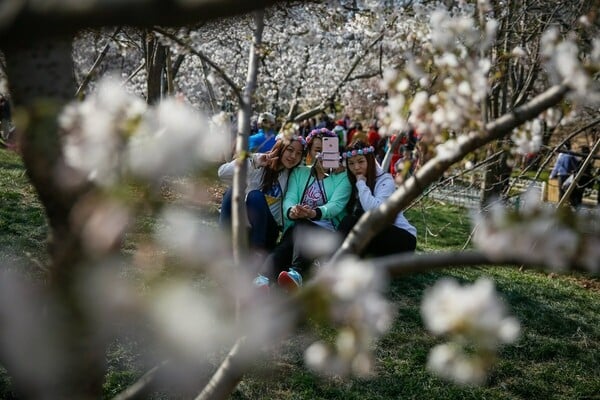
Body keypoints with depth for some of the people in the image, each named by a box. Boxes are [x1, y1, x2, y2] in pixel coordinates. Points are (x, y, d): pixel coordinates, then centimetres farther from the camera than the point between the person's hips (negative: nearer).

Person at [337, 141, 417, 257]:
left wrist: (361, 183, -24)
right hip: (376, 236, 7)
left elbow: (375, 211, -33)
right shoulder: (353, 182, 7)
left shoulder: (385, 180, -14)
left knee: (351, 221, -26)